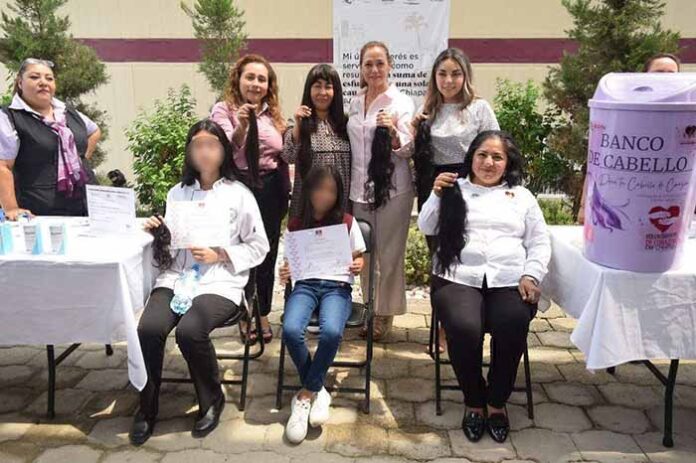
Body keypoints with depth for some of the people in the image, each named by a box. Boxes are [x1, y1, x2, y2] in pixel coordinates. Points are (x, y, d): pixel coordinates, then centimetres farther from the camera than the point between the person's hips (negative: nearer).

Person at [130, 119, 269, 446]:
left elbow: (259, 248, 3)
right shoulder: (177, 193, 16)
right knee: (149, 328, -25)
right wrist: (158, 232, 2)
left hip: (220, 283, -3)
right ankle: (147, 407, 0)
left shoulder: (239, 194, 4)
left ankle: (212, 401, 0)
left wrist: (220, 255, -9)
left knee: (189, 331, -30)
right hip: (175, 278, 4)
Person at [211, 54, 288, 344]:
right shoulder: (224, 110, -4)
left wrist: (288, 189, 11)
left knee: (268, 253, 10)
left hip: (271, 189, 5)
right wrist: (241, 126, -37)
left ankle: (263, 314, 24)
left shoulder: (273, 113, 11)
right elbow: (228, 148, -20)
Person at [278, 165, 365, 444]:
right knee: (290, 330, -30)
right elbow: (291, 262, 13)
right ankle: (318, 392, -6)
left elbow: (358, 257, 11)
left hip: (337, 286, -1)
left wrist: (358, 266, -12)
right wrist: (285, 273, -10)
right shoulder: (296, 225, 9)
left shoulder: (347, 222, 6)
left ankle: (306, 395, -11)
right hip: (306, 285, 2)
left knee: (332, 332, -34)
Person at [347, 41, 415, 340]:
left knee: (389, 254, 2)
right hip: (360, 188, 5)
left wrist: (393, 131, -29)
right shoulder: (355, 103, 11)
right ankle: (370, 310, 27)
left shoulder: (401, 103, -4)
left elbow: (406, 150, -10)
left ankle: (385, 313, 17)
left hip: (392, 189, -5)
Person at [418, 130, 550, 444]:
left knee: (512, 330, -30)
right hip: (458, 279, -1)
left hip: (510, 282, 1)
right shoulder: (454, 189, 18)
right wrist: (437, 195, -7)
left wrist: (531, 276, -3)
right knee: (465, 329, -31)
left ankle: (497, 403, -3)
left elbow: (540, 243, 15)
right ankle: (474, 403, -4)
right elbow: (426, 228, 10)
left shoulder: (521, 196, 21)